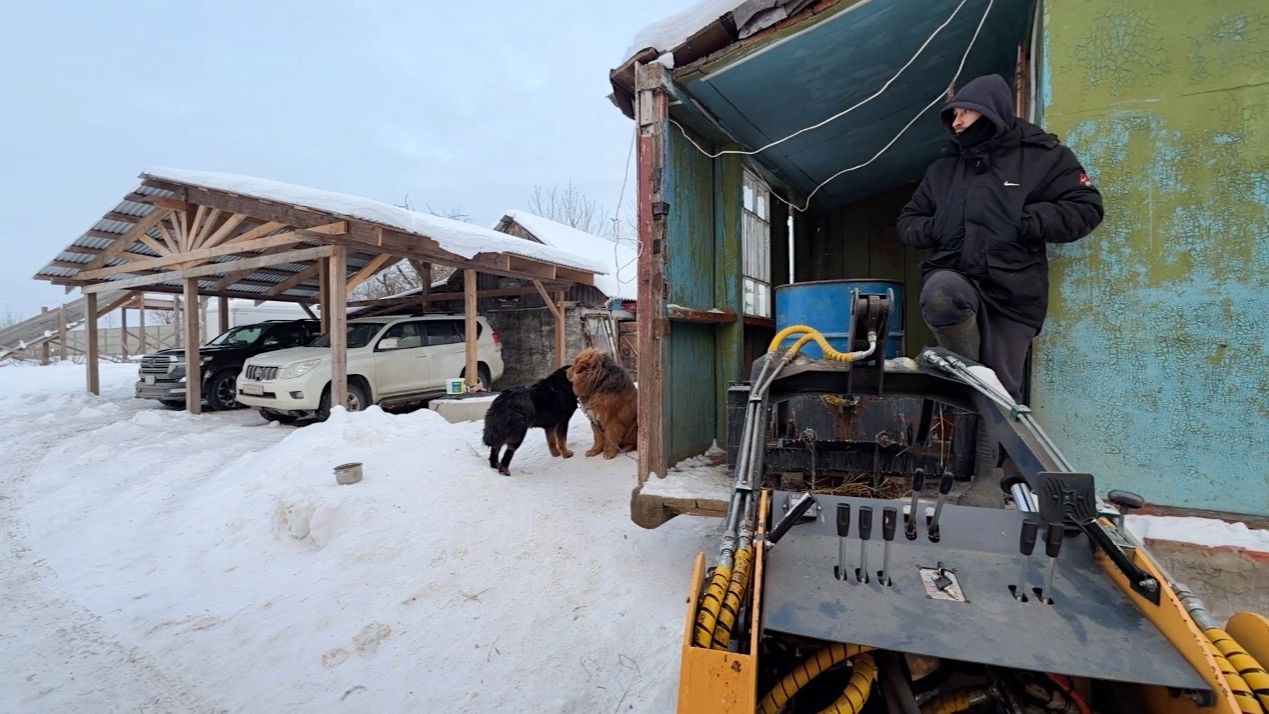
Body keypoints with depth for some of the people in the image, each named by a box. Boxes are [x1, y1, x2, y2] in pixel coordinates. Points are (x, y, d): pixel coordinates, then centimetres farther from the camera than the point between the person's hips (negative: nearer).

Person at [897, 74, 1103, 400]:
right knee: (940, 293, -37)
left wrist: (1030, 221, -11)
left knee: (1002, 390, 2)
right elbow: (908, 221, 22)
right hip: (953, 276, 1)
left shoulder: (1041, 156, 9)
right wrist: (933, 229, 0)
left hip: (1012, 292, -1)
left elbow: (1086, 207, 5)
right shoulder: (943, 168, 18)